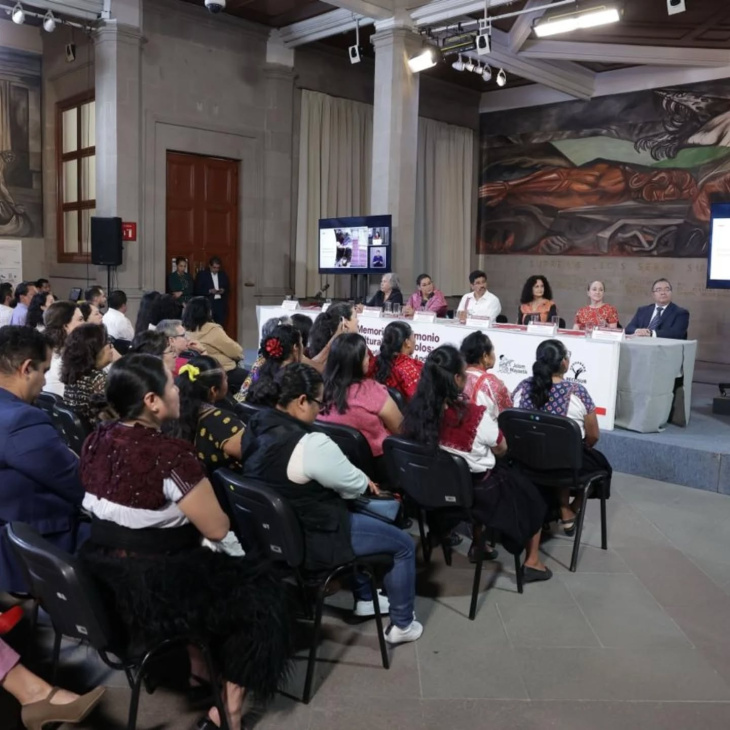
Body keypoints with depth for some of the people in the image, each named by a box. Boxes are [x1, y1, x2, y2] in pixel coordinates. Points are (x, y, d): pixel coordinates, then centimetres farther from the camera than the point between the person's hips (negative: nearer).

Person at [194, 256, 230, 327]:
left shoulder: (223, 274, 13)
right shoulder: (202, 274, 1)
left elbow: (228, 288, 16)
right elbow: (197, 290, -4)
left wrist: (223, 290, -6)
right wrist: (209, 291, -17)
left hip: (221, 305, 3)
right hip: (208, 305, -3)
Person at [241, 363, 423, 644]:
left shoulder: (257, 424, -3)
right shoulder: (311, 444, -30)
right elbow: (356, 486, -15)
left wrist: (359, 481, 7)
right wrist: (365, 481, 9)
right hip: (308, 540, -9)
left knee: (356, 514, 32)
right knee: (404, 544, 9)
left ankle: (364, 598, 43)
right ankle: (401, 624, 27)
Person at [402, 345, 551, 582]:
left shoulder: (417, 410, -15)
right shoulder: (475, 414, -30)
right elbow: (501, 449, -10)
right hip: (479, 490, -5)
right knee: (531, 495, 23)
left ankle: (479, 544, 45)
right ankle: (532, 563, 32)